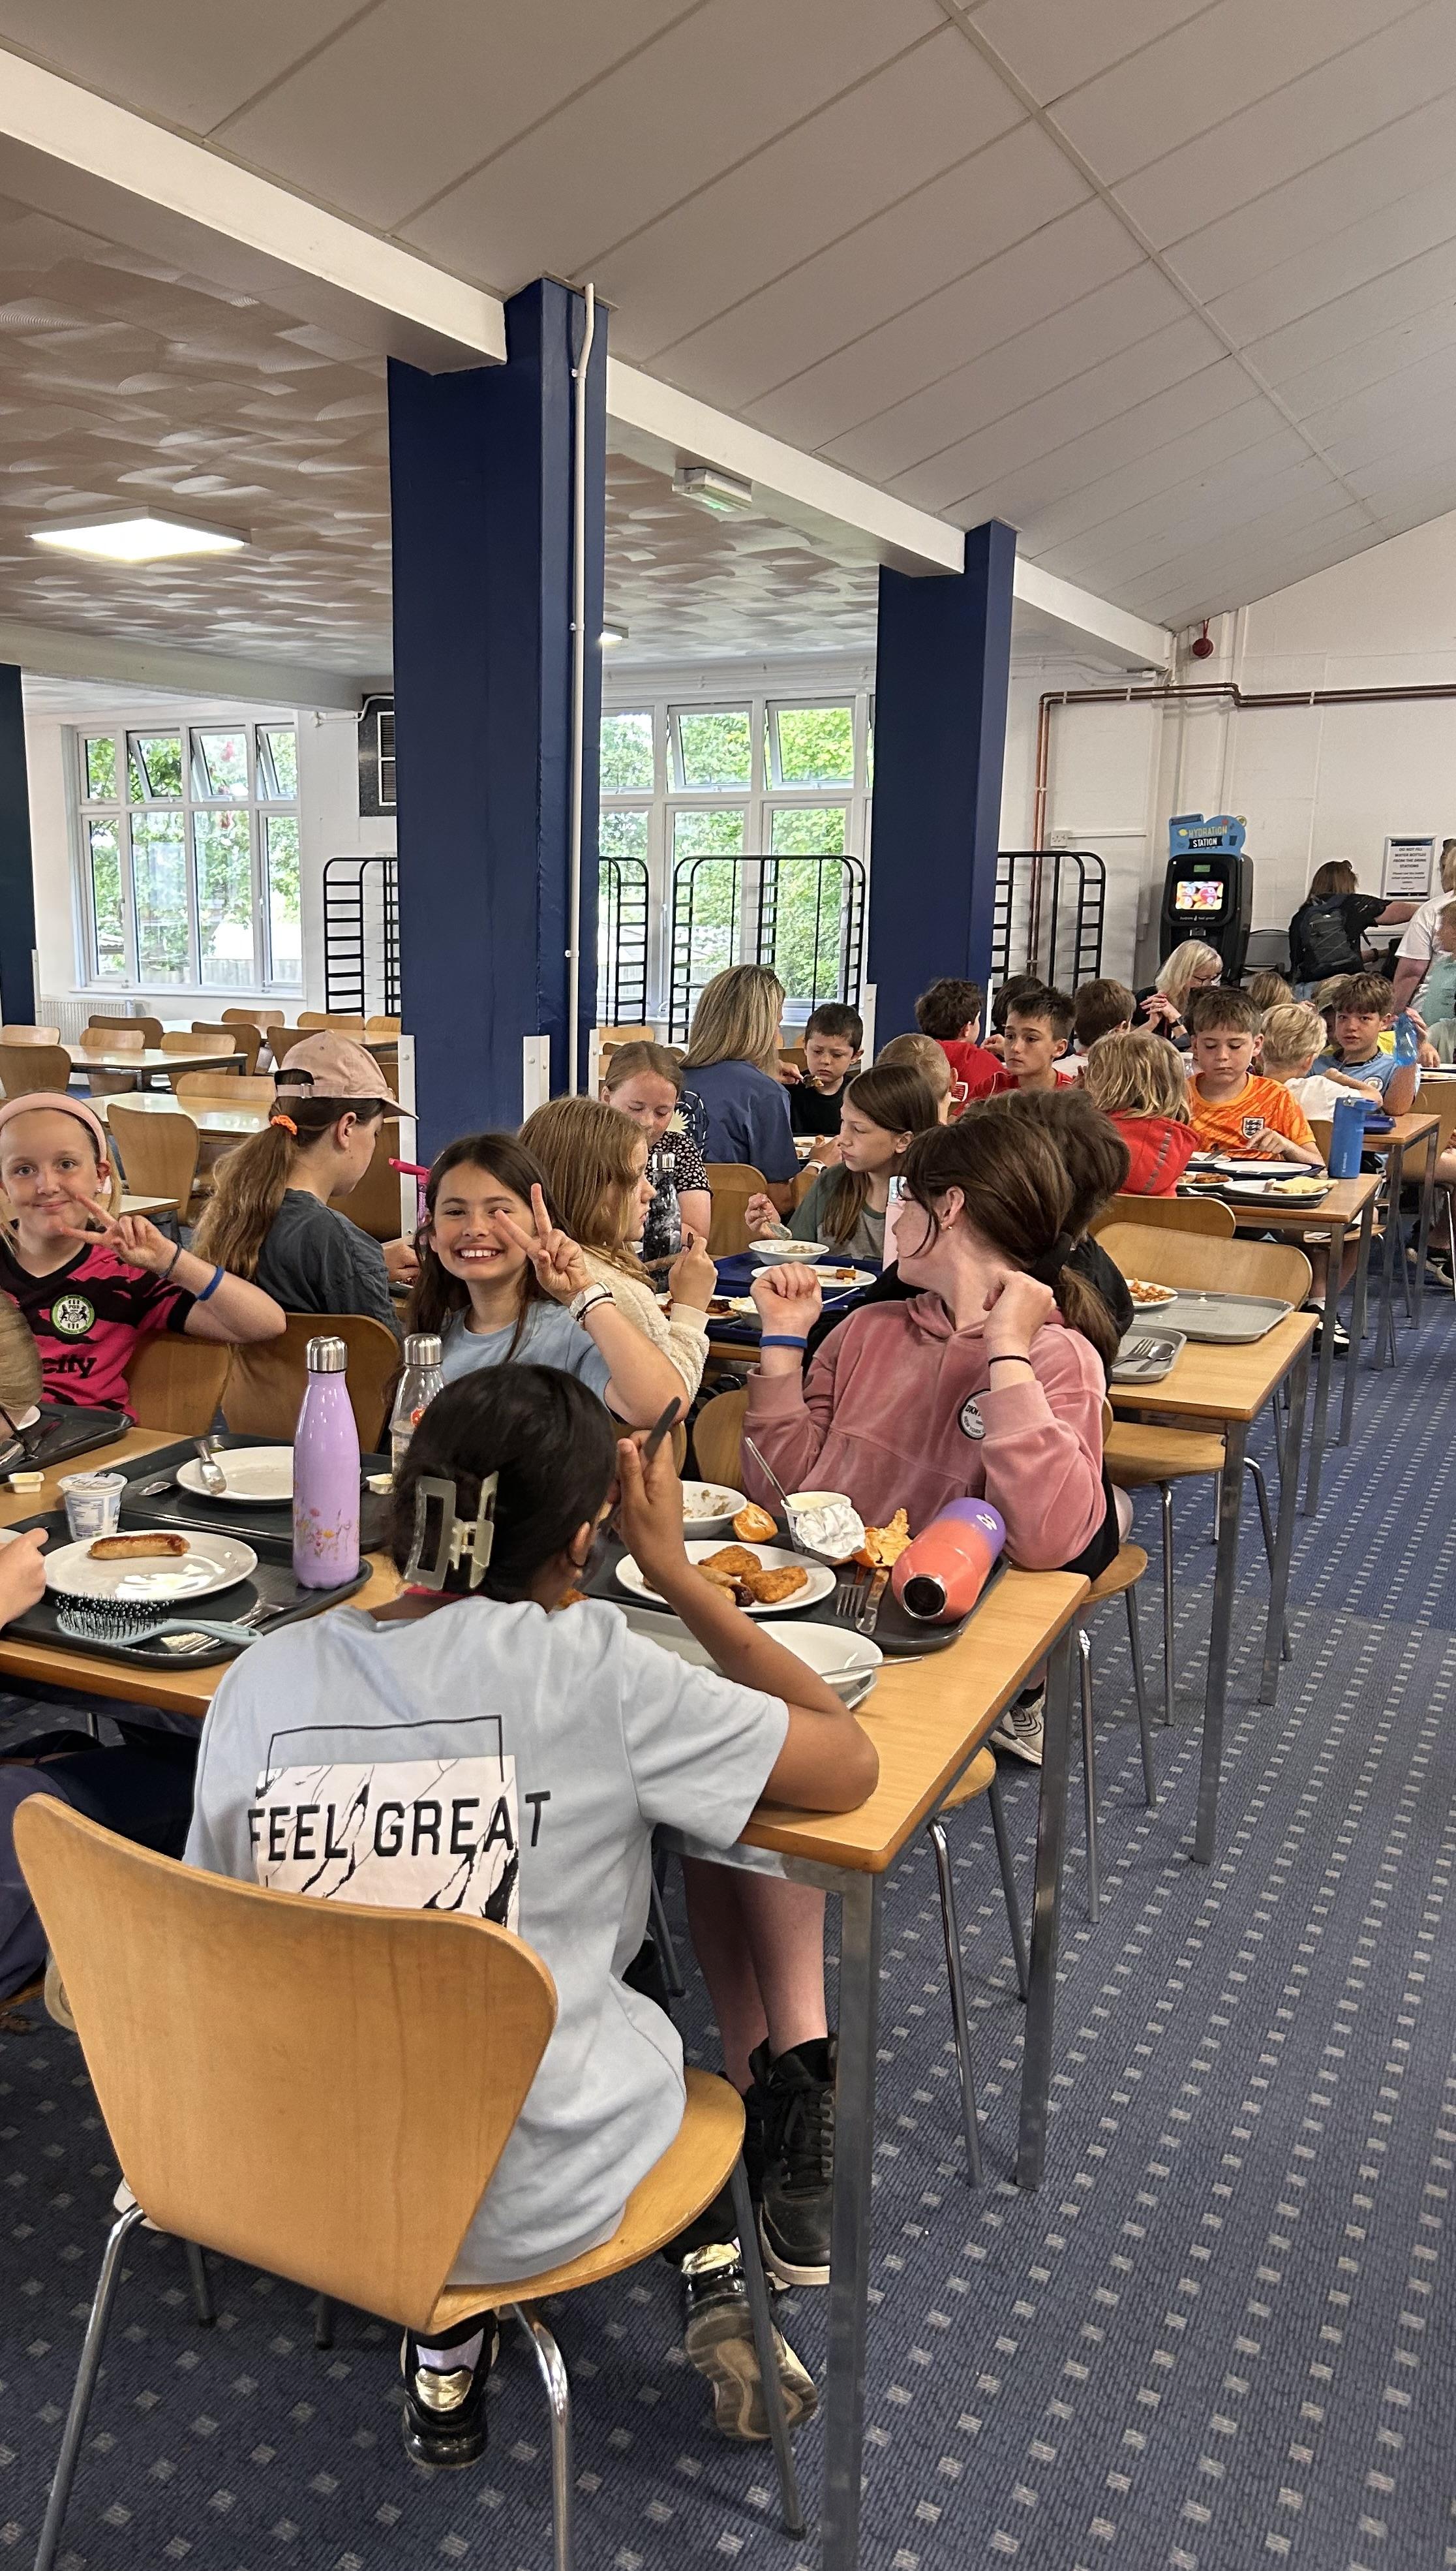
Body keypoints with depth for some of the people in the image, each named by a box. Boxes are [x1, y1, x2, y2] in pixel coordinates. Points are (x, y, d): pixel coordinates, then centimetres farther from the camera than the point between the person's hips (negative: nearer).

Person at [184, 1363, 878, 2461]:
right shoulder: (589, 1664, -19)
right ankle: (715, 2277, 25)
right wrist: (674, 1569, -5)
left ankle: (449, 2351, 26)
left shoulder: (261, 1678, -8)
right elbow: (851, 1766, -9)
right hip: (526, 2204, -3)